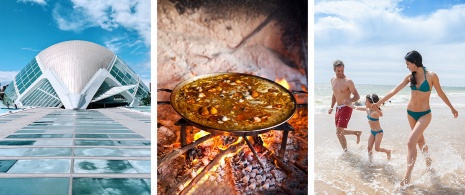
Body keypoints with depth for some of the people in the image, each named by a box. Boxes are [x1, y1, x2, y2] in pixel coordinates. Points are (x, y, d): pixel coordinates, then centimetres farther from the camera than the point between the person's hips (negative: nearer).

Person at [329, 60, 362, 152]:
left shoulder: (348, 81, -15)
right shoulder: (333, 79, 7)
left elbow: (357, 96, -15)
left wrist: (350, 101, -35)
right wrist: (332, 107, 17)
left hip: (346, 108, -8)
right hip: (338, 108, 8)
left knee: (339, 132, -15)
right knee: (340, 132, 16)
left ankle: (345, 151, 0)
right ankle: (357, 132, 39)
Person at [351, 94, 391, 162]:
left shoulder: (375, 111, -24)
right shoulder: (367, 109, 0)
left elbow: (381, 115, -48)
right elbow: (356, 107, 13)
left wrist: (375, 108, -63)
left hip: (379, 132, -8)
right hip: (372, 132, 8)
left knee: (377, 148, -5)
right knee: (369, 148, 3)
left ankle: (388, 151, 22)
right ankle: (370, 160, 10)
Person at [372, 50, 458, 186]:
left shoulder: (431, 76, -14)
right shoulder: (410, 77, -1)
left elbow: (440, 93, 0)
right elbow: (394, 91, 3)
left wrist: (452, 108, 11)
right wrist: (379, 103, 4)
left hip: (424, 114, -5)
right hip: (411, 113, 5)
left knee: (411, 142, -16)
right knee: (419, 139, 20)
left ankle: (407, 177, -11)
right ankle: (428, 159, 47)